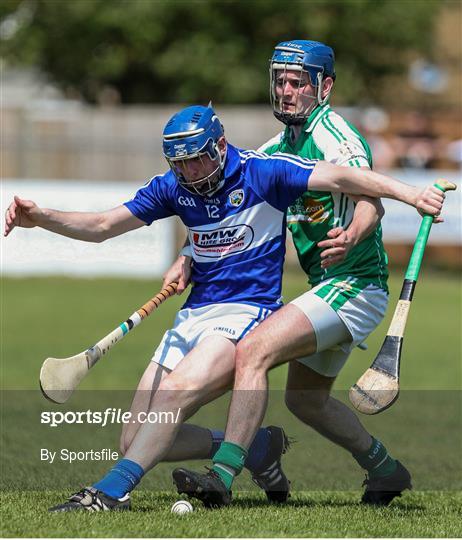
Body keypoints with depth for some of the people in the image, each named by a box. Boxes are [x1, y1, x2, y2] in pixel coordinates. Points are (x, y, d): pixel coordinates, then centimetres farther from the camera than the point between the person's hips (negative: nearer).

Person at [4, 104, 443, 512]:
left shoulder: (262, 172, -7)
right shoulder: (173, 187, 8)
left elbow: (339, 178, -17)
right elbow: (100, 227, 11)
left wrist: (407, 193, -31)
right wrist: (40, 217, -5)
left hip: (248, 310, -7)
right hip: (194, 315, 7)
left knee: (175, 392, -32)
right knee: (136, 440, -1)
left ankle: (111, 490, -38)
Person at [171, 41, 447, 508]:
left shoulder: (333, 134, -16)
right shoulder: (279, 148, 11)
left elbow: (370, 202, -32)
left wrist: (351, 237, -54)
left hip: (353, 285, -10)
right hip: (332, 288, 10)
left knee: (254, 351, -24)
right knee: (305, 400, 22)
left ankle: (223, 475, -30)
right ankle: (385, 470, 39)